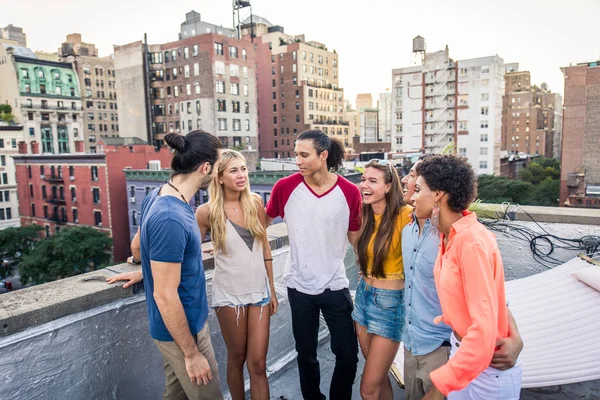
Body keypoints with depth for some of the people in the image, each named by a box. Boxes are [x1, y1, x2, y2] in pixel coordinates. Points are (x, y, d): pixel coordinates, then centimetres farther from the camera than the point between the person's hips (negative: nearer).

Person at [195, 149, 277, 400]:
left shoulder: (255, 202, -2)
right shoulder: (207, 212, -12)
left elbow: (265, 247, 5)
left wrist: (272, 289, 8)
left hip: (259, 291, 2)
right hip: (230, 294, -2)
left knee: (258, 363, 4)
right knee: (237, 358, 15)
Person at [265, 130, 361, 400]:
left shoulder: (350, 192, -10)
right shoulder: (285, 187, -10)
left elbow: (356, 238, 2)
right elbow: (262, 223, 5)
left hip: (335, 286, 0)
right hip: (299, 286, 0)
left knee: (348, 354, 9)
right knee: (306, 355, 17)